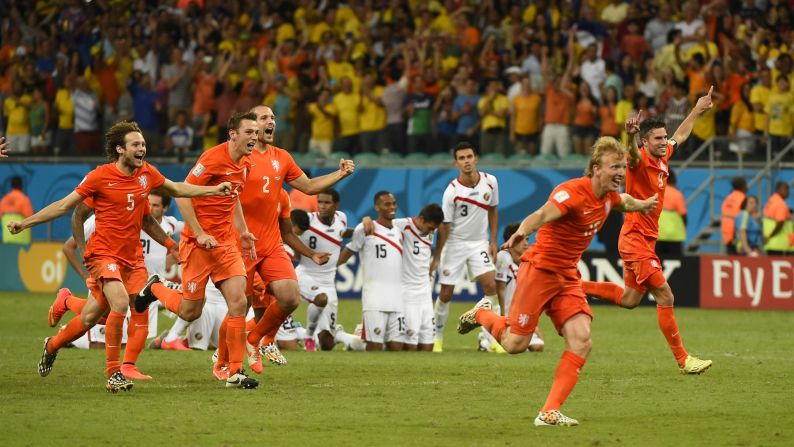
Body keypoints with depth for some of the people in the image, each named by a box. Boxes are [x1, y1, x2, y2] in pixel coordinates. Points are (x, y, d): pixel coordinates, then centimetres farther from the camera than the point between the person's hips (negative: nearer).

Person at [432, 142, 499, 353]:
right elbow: (444, 226, -11)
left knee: (490, 285, -14)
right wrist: (436, 258, -10)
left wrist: (493, 242, 4)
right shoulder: (452, 191, -16)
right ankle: (437, 337, 20)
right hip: (455, 243, -2)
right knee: (446, 293, 1)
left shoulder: (490, 182, -6)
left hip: (479, 243, 2)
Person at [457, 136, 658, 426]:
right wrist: (522, 232, -61)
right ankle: (482, 314, 30)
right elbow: (542, 215, -42)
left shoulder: (609, 195, 4)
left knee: (581, 342, -11)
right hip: (539, 269, -7)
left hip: (568, 277, 7)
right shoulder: (573, 192, -23)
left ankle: (549, 413, -10)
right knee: (515, 344, -3)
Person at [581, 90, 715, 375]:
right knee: (665, 297, -10)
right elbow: (633, 154, -42)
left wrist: (697, 110, 37)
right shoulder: (641, 161, -16)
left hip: (646, 240, 9)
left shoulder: (663, 159, 8)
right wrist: (631, 135, -64)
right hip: (636, 239, -9)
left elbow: (680, 136, 28)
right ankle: (683, 360, -7)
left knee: (629, 299, 19)